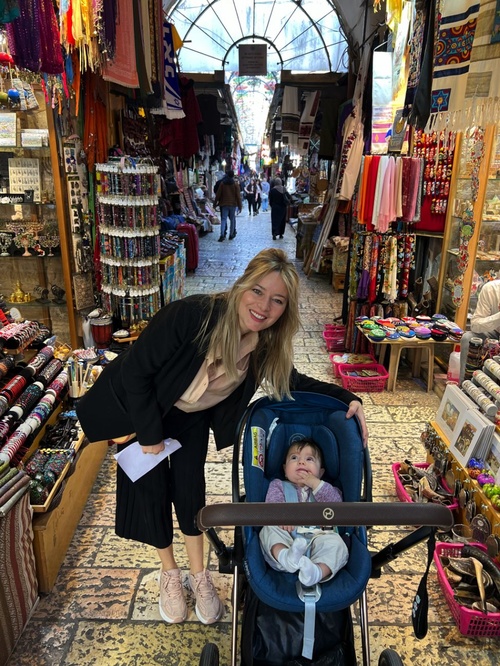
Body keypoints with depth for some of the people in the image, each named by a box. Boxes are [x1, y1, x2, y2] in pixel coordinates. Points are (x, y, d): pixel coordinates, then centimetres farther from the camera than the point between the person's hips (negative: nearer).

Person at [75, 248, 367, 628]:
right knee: (151, 488, 6)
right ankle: (170, 573, 31)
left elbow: (292, 383, -4)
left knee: (190, 488, 5)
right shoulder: (191, 315, -38)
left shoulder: (269, 343, -21)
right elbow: (136, 372, -29)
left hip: (192, 416, 3)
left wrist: (346, 398, -19)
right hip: (141, 407, -3)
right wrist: (150, 436, -20)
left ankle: (199, 575, 30)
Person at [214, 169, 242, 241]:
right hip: (233, 204, -1)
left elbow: (218, 194, 2)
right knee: (232, 219, 10)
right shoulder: (236, 184, -3)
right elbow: (238, 196, -4)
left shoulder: (222, 183, 0)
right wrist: (239, 206, 1)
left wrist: (215, 202, 12)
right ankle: (231, 234, 14)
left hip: (224, 204, 1)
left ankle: (222, 235, -15)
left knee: (223, 219, -1)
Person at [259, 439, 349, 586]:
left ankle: (318, 572, -53)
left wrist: (316, 484, -4)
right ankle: (284, 556, -54)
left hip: (317, 538, 1)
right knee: (270, 529, -27)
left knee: (335, 543, -28)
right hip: (286, 540, 0)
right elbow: (271, 505, 0)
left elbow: (337, 503, 4)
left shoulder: (324, 488, 26)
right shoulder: (279, 485, 23)